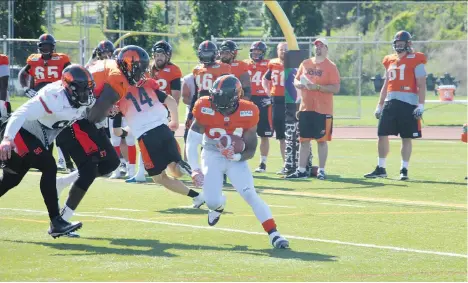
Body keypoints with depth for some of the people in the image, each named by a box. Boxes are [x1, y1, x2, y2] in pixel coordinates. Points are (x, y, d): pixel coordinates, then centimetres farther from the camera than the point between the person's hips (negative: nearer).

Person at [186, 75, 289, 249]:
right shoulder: (206, 110, -20)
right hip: (212, 156, 0)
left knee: (250, 194, -18)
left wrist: (236, 156, -30)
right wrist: (195, 169, -23)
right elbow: (192, 142, -14)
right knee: (212, 201, -14)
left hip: (235, 158, 0)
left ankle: (274, 235, -21)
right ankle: (218, 206, 27)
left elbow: (250, 151, -10)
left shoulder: (247, 113, -19)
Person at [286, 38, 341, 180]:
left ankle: (321, 170, 8)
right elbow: (296, 80, 19)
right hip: (305, 109, 5)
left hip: (322, 110, -5)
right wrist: (298, 84, -5)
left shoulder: (330, 67, -6)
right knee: (304, 140, 8)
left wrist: (317, 87, -21)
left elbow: (336, 88, -12)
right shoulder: (305, 63, 11)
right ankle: (301, 170, 13)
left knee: (322, 140, 0)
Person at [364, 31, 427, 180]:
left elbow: (421, 85, -6)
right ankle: (381, 169, 11)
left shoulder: (415, 60, -3)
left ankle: (404, 170, 8)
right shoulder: (390, 61, 16)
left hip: (408, 103, -6)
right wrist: (379, 106, 19)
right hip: (390, 102, 6)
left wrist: (420, 105, -14)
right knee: (382, 135, 3)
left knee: (406, 138, 0)